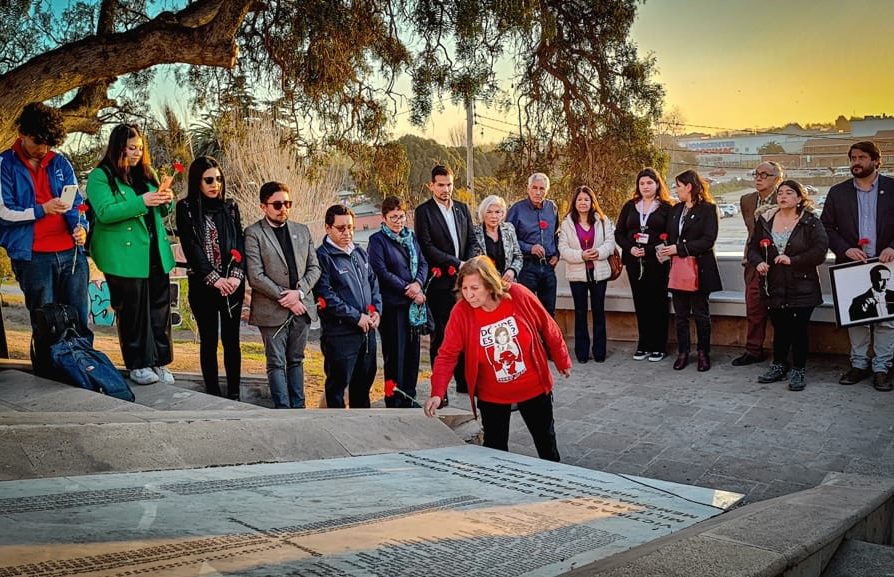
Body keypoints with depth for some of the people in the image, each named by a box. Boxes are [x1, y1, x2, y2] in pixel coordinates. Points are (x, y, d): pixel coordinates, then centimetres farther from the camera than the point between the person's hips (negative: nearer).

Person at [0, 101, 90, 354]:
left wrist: (80, 226, -9)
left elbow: (76, 202, 11)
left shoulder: (60, 163, 12)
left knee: (80, 323, 5)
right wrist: (42, 210, -16)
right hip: (33, 256, -3)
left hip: (71, 252, 3)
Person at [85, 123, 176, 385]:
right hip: (125, 256, -6)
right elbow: (105, 212, -17)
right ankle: (138, 365, 11)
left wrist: (167, 200, -3)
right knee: (133, 309, -1)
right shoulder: (100, 176, -4)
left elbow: (162, 211, 20)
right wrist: (141, 202, -24)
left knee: (160, 305, 6)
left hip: (155, 253, 6)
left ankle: (159, 361, 16)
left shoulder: (146, 173, 15)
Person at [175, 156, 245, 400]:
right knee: (209, 340, 5)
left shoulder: (230, 207, 9)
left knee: (231, 339, 5)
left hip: (232, 284, 2)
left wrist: (236, 275, -11)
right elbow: (191, 247, -7)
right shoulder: (186, 209, 0)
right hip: (202, 284, -2)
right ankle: (213, 394, 12)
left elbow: (239, 243, 3)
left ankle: (234, 394, 12)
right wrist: (214, 279, -14)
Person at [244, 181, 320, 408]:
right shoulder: (254, 234, -5)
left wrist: (299, 292, -8)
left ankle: (298, 407, 19)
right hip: (273, 311, -4)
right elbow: (255, 277, -12)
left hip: (301, 308, 5)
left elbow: (314, 267, 9)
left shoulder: (302, 231, 11)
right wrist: (285, 297, -13)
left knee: (296, 361, 12)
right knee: (276, 364, 2)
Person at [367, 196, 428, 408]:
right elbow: (381, 271, -12)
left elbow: (423, 263, 12)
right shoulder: (377, 240, -4)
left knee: (412, 351, 10)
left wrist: (418, 283, -8)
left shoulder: (410, 237, 15)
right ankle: (394, 402, 8)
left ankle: (408, 397, 22)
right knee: (395, 353, -2)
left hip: (414, 303, 6)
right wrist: (407, 289, -12)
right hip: (392, 304, -6)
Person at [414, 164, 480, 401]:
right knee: (440, 336, 1)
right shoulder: (423, 211, -4)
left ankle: (464, 381, 22)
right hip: (440, 282, -5)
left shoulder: (462, 209, 13)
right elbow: (427, 247, -12)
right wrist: (457, 263, -15)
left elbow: (472, 240, 13)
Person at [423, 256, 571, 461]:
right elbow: (447, 355, -21)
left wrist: (562, 361, 6)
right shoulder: (461, 312, -20)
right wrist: (437, 393, -33)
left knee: (546, 440, 20)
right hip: (492, 396, -1)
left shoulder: (519, 295, -20)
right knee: (495, 447, 8)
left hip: (533, 388, 1)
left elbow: (548, 328, -5)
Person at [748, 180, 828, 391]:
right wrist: (758, 263, -10)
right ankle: (779, 365, 27)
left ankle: (798, 371, 12)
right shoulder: (765, 220, 7)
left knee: (799, 330, 0)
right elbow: (753, 248, 10)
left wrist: (792, 260, -18)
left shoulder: (810, 222, -4)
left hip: (802, 288, -3)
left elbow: (820, 251, -12)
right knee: (779, 328, 12)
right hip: (774, 287, 3)